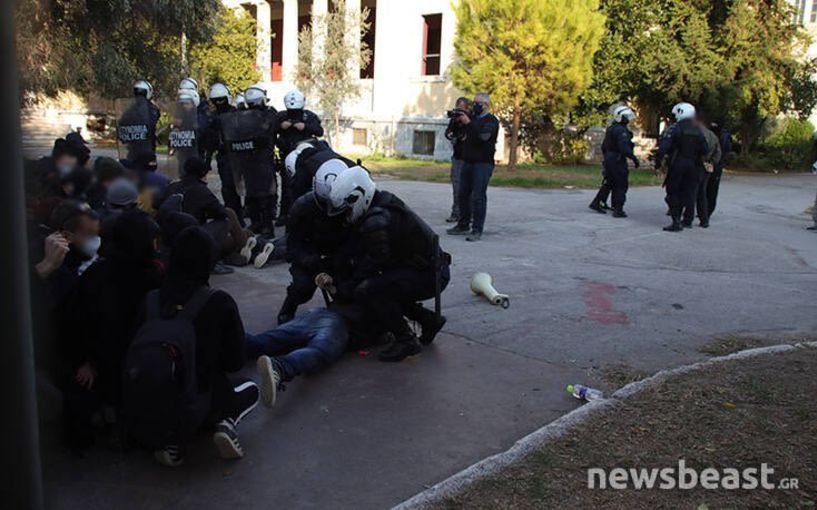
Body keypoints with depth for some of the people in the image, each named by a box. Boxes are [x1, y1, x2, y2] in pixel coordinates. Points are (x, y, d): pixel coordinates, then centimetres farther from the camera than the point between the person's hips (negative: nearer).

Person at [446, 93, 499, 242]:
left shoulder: (491, 121, -5)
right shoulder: (472, 117, 18)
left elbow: (483, 136, -21)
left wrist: (468, 123, -23)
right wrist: (457, 120, 2)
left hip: (483, 163, -8)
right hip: (467, 161, 8)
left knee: (478, 197, -11)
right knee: (463, 194, 9)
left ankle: (477, 231, -10)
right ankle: (463, 225, 19)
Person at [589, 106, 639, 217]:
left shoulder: (611, 129, 13)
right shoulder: (621, 130, -17)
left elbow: (604, 146, 20)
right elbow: (624, 147, -26)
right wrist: (634, 158, -21)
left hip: (608, 160, 9)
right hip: (618, 161, -9)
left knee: (609, 183, 19)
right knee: (621, 185, -2)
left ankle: (596, 203, 21)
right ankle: (618, 210, -2)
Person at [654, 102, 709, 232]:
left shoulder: (675, 128, -10)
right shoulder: (697, 130, 9)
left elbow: (664, 146, -18)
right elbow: (705, 150, 7)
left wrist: (658, 161, -12)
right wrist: (696, 157, 20)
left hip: (677, 164, -5)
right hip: (693, 165, 6)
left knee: (673, 192, -1)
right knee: (689, 192, 13)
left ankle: (676, 222, -8)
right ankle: (688, 220, 19)